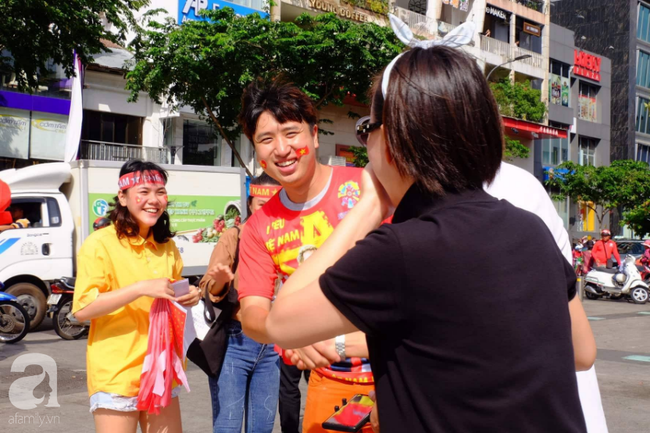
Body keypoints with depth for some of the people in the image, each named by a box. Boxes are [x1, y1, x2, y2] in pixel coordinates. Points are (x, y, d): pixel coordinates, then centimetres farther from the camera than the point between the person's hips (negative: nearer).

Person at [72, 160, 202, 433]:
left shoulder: (167, 247, 11)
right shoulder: (100, 244, -9)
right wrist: (141, 288, -24)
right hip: (117, 374, -6)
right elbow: (82, 310, -17)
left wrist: (188, 297, 0)